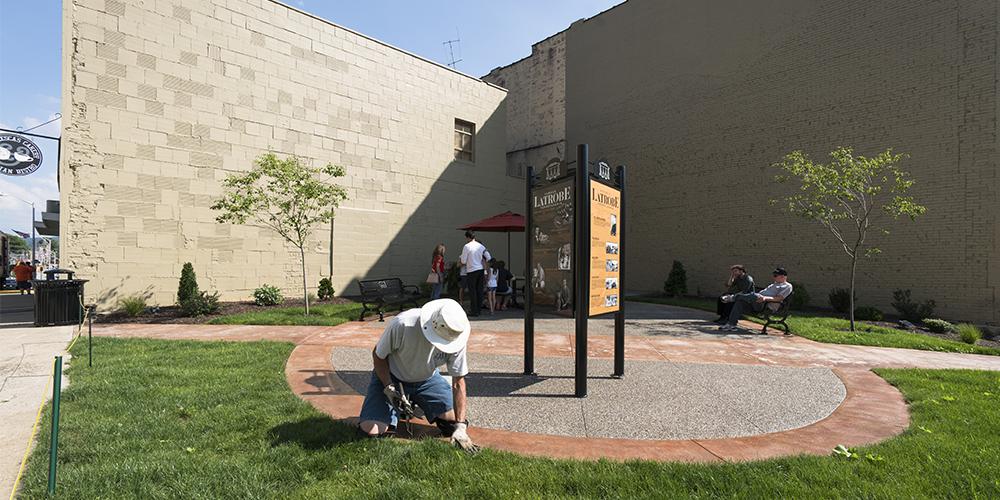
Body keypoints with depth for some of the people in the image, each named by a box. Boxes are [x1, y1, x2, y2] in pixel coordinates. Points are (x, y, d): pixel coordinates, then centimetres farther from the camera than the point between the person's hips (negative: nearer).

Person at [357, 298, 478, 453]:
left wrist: (460, 427, -20)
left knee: (454, 422, -8)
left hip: (427, 379, 3)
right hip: (391, 377, -2)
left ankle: (418, 403, 20)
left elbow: (458, 383, -17)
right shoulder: (402, 324, -36)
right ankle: (396, 411, 14)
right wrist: (388, 388, -25)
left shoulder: (455, 336, -26)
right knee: (371, 430, -20)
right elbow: (378, 355, -15)